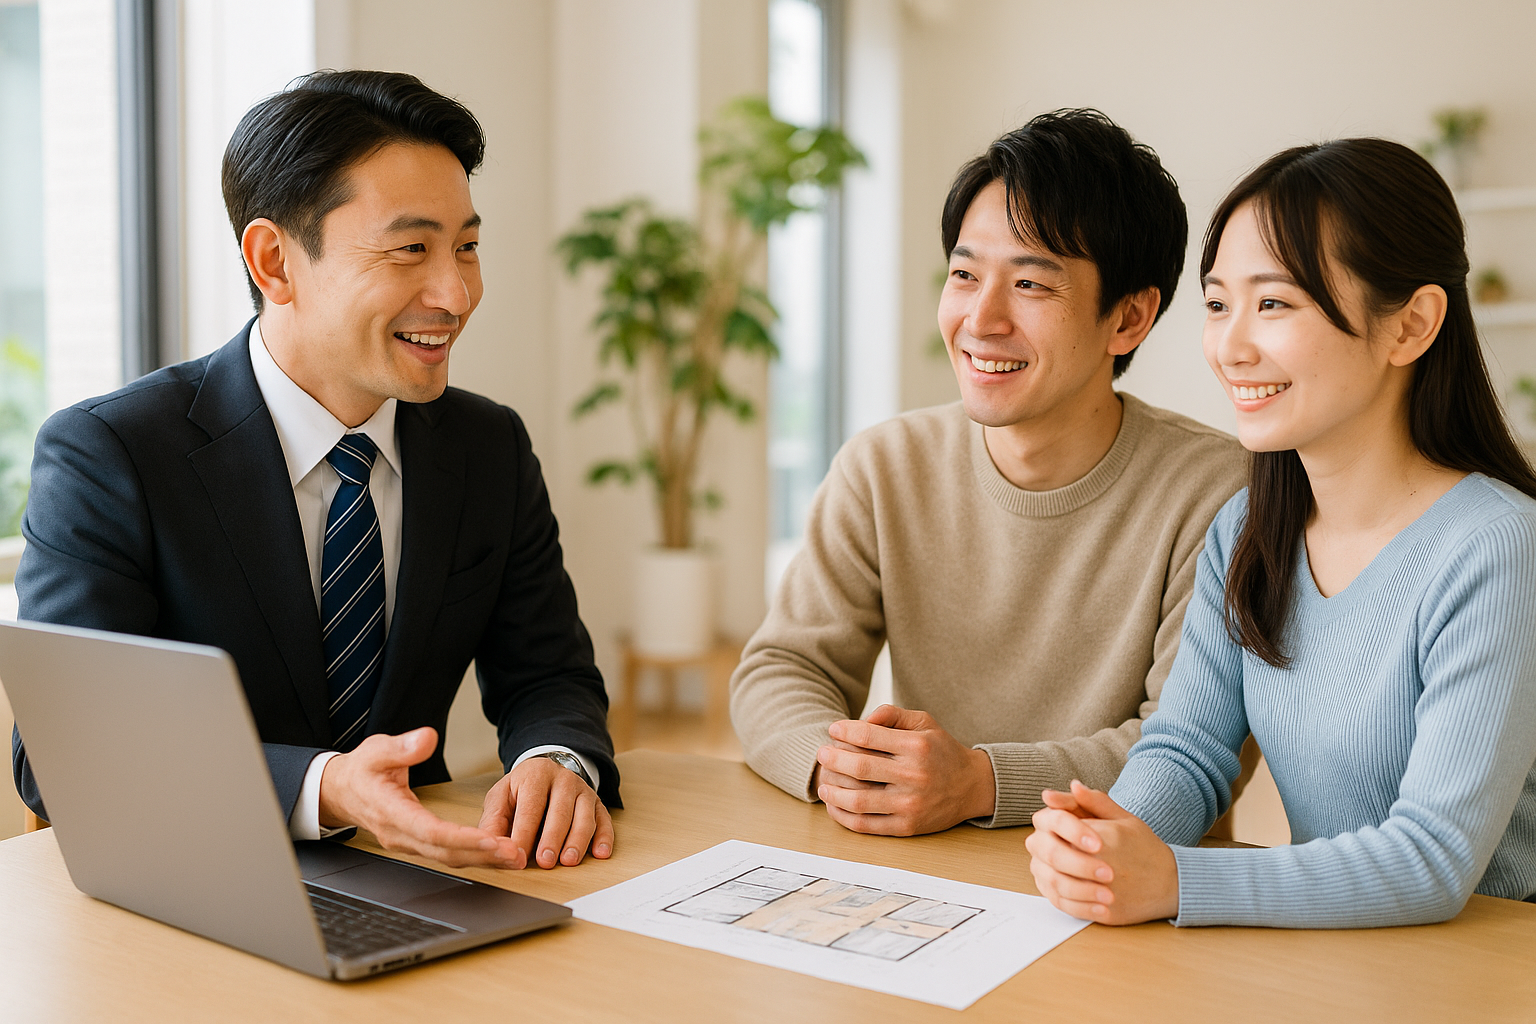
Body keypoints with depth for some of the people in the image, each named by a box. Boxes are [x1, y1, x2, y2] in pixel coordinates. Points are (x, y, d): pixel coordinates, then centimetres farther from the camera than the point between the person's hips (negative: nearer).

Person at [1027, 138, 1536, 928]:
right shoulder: (1246, 531, 3)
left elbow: (1435, 861, -21)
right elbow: (1188, 746, 3)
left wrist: (1172, 882, -28)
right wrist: (1114, 835, -19)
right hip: (1311, 943, 5)